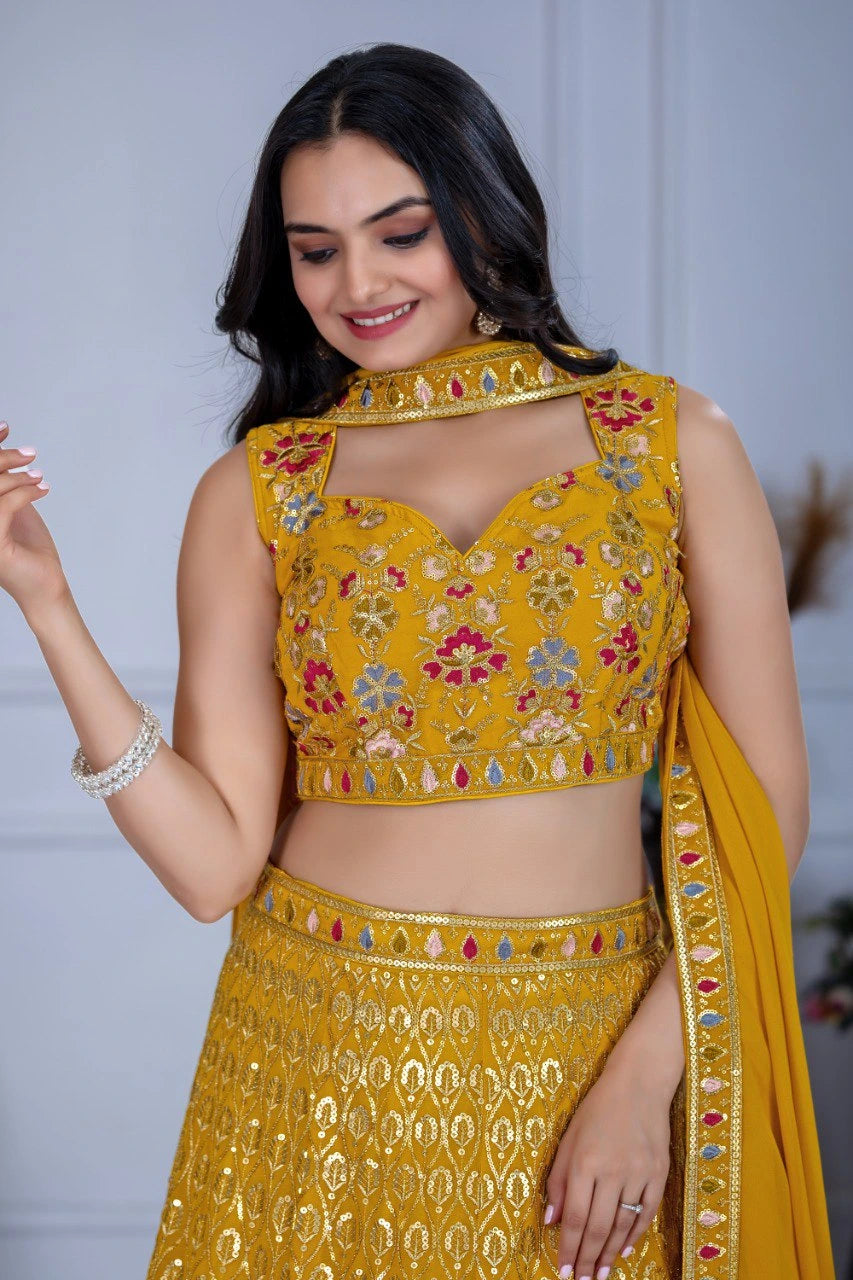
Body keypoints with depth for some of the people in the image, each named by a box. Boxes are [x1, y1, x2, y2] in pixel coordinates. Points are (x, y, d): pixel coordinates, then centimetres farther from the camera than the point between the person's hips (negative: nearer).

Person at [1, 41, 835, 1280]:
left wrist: (646, 1071, -10)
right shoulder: (251, 495, 1)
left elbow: (764, 807, -1)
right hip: (320, 1064, 1)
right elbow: (215, 862, -5)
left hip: (582, 1068, 0)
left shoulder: (677, 442, -1)